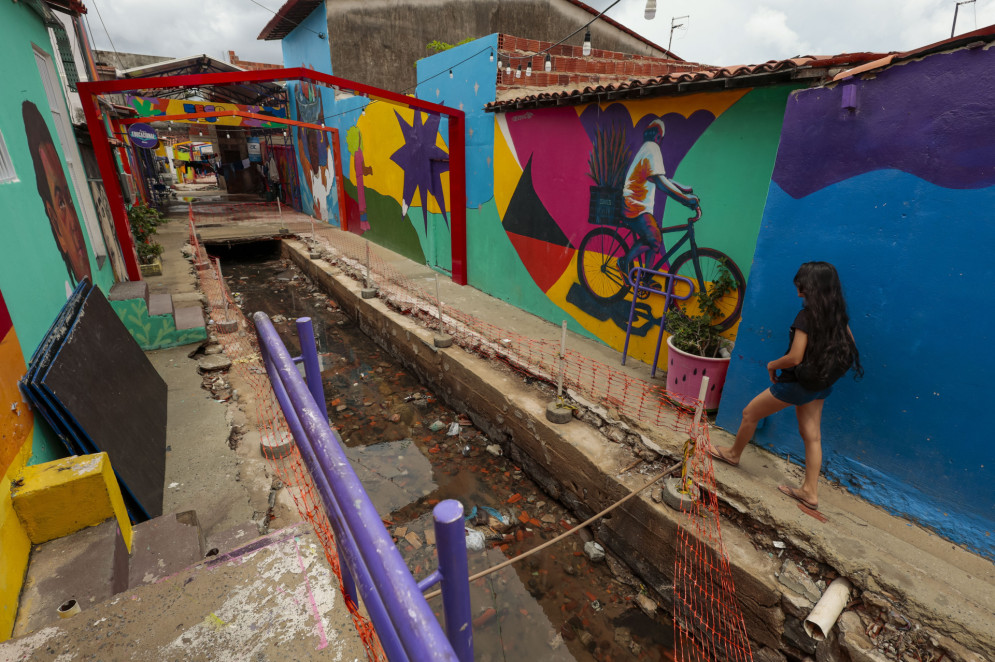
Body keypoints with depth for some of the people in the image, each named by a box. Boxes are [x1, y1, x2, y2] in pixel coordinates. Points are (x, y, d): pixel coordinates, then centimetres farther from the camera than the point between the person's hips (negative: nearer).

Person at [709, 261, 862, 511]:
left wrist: (772, 365, -10)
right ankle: (810, 491, 23)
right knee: (812, 435, 14)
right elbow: (850, 348, 10)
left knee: (750, 414, 12)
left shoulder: (807, 315, -25)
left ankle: (734, 453, 33)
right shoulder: (838, 313, -1)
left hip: (798, 383, -8)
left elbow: (794, 358, -29)